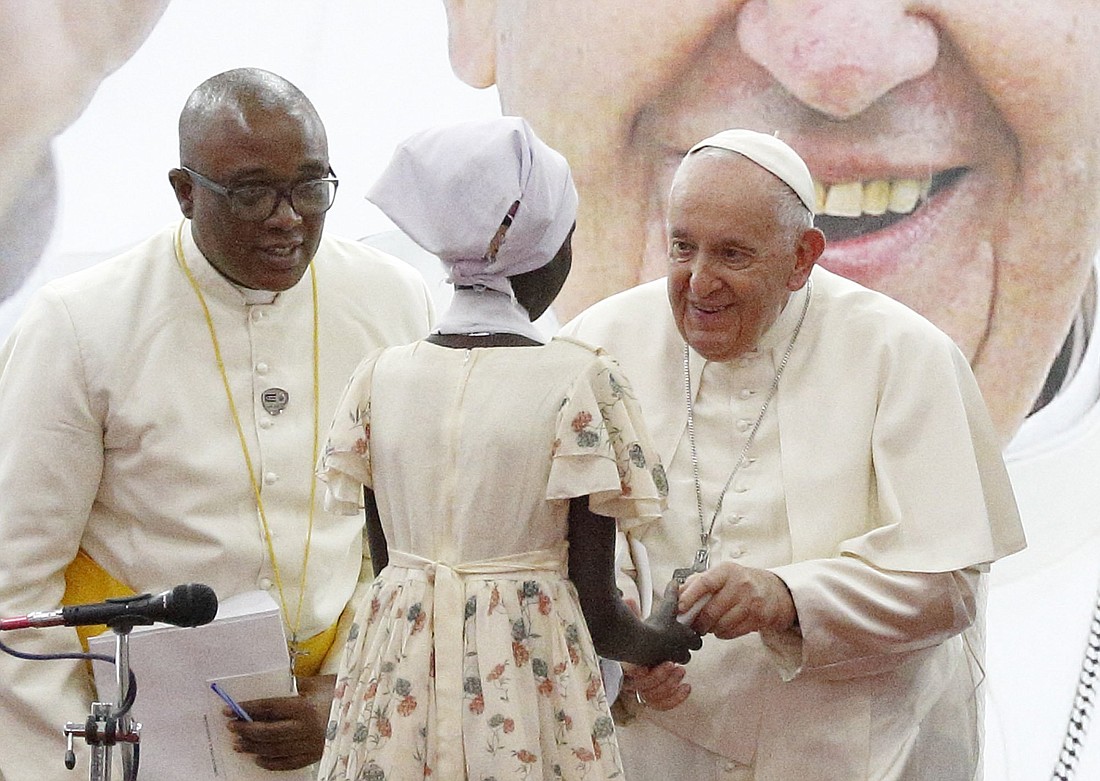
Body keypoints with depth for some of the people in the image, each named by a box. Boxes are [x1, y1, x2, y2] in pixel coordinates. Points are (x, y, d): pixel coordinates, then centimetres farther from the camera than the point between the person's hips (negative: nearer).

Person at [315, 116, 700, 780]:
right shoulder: (582, 381, -13)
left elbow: (384, 560, 7)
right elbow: (596, 610, -10)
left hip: (393, 695, 4)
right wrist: (661, 641, 10)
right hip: (526, 696, -4)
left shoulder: (379, 377, -1)